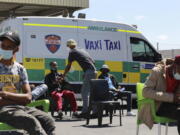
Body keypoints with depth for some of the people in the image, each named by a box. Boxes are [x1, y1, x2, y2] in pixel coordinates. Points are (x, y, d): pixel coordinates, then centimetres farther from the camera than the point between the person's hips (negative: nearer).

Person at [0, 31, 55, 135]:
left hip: (20, 107, 5)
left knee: (48, 120, -21)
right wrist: (18, 100, -9)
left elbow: (28, 97, 3)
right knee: (32, 121, -32)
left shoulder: (20, 69, 13)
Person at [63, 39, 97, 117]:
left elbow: (68, 66, 3)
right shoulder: (82, 50, 24)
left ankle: (85, 111, -9)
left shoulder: (72, 52, 2)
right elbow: (93, 62, 24)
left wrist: (63, 76, 14)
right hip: (93, 71, 8)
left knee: (85, 92, -6)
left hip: (89, 72, -8)